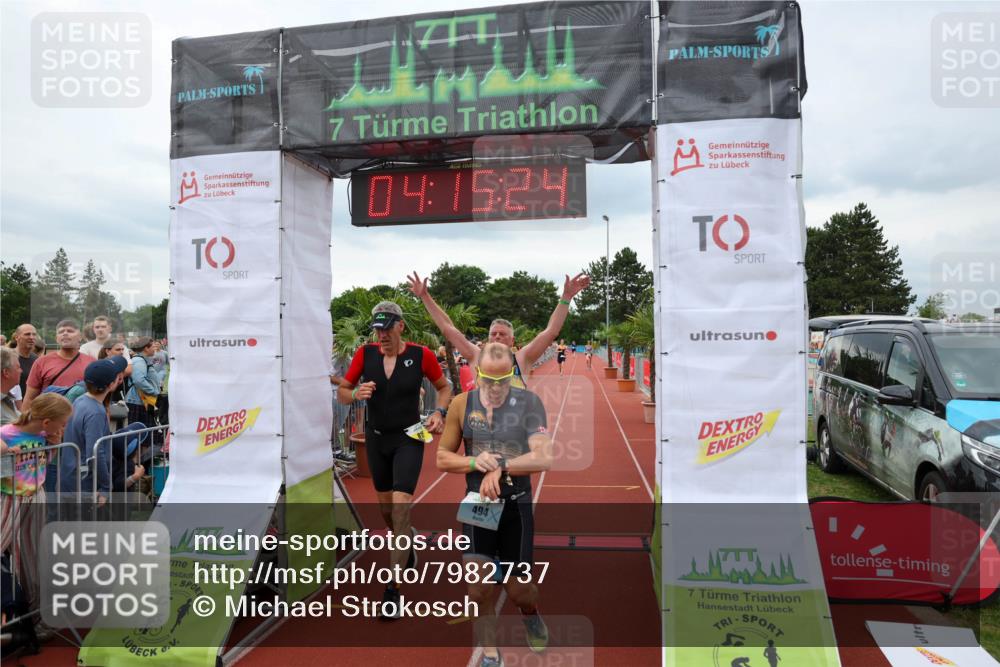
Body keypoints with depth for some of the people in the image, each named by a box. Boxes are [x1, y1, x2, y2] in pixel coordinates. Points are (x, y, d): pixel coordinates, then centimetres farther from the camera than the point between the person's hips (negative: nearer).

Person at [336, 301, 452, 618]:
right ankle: (407, 548, 47)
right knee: (385, 508, 16)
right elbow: (341, 392, 1)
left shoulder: (421, 355, -11)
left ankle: (393, 587, -3)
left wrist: (439, 412, -14)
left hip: (409, 439, -4)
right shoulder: (365, 353, -5)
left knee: (401, 506, -13)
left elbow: (444, 387, 3)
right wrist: (356, 394, -21)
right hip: (376, 438, 4)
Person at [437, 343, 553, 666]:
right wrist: (475, 462, -17)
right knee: (478, 587, -5)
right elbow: (442, 458, 1)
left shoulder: (529, 403, -10)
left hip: (516, 506, -1)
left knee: (518, 590, 9)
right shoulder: (462, 404, -4)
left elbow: (543, 458, -19)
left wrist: (500, 466, -28)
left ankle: (530, 612, 46)